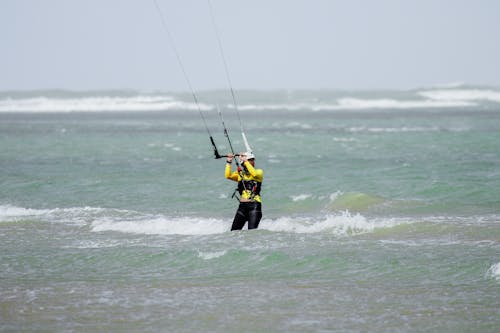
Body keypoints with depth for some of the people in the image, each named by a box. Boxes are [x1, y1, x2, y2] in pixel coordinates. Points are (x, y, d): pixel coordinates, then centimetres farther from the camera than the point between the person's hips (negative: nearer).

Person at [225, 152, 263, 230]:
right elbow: (228, 176, -3)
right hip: (242, 206, 4)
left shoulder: (259, 172, 5)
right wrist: (229, 162, -8)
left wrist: (245, 161, -16)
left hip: (254, 206, -4)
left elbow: (254, 174, -18)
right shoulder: (240, 173, 13)